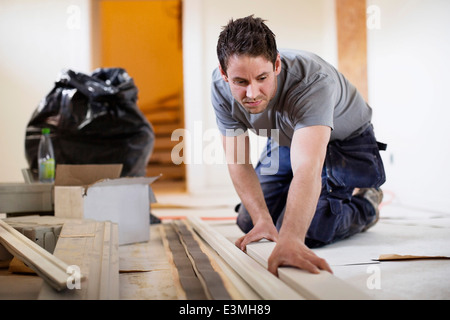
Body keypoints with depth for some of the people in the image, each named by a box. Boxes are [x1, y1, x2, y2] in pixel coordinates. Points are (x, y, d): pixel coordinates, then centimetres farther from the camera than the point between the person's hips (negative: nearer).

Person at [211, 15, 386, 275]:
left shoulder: (313, 81, -43)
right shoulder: (221, 87, -26)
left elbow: (307, 169, -56)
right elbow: (238, 161, -18)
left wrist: (290, 240, -69)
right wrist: (262, 220, -30)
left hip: (344, 143, -5)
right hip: (285, 142, 6)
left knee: (304, 231, -21)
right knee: (249, 222, 8)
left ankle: (365, 204, 7)